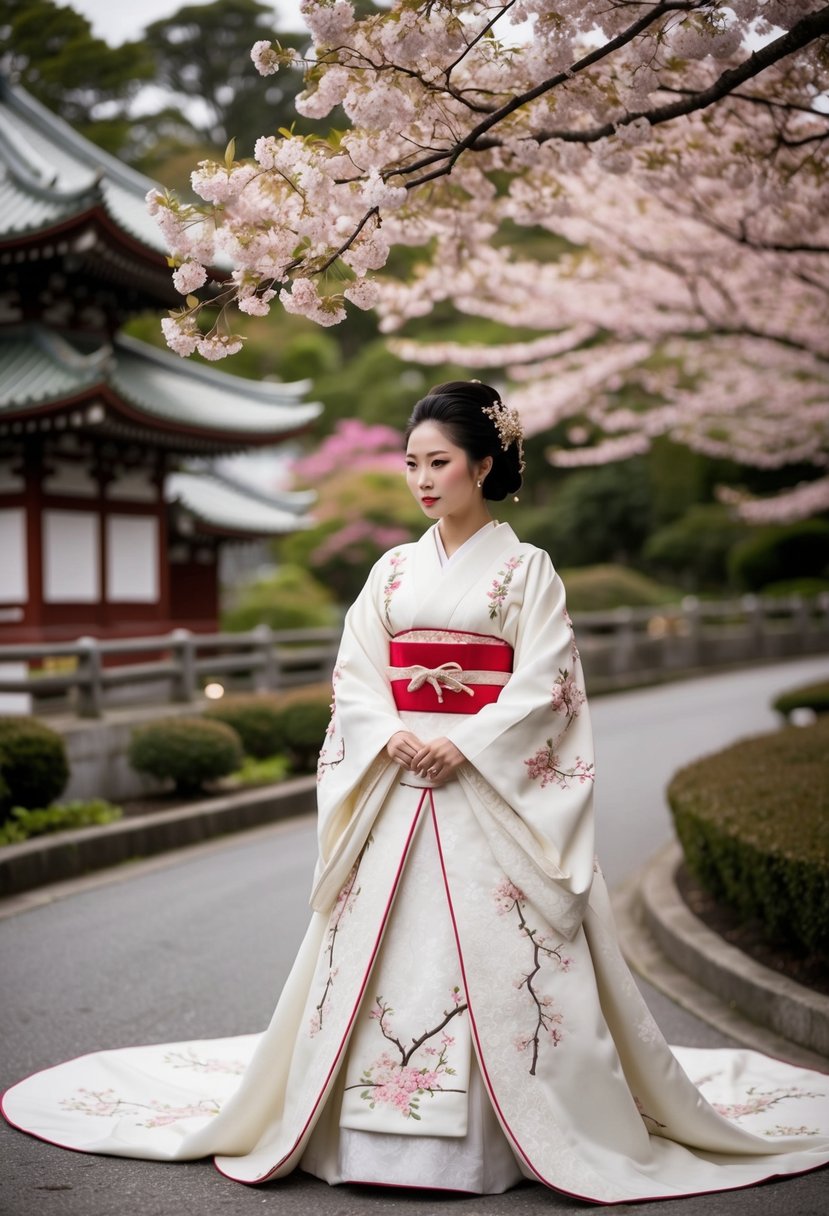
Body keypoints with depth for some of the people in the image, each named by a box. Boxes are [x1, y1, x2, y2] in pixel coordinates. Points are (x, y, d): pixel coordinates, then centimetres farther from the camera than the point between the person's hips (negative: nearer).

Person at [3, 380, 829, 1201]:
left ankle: (496, 1137, 5)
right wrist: (392, 738, -11)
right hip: (396, 786, 4)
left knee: (494, 953, -5)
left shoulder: (525, 568, 1)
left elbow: (541, 685, -7)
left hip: (494, 789, -4)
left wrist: (463, 746, -17)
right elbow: (354, 676, 7)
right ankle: (379, 1130, 12)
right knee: (380, 951, 2)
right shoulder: (394, 570, 13)